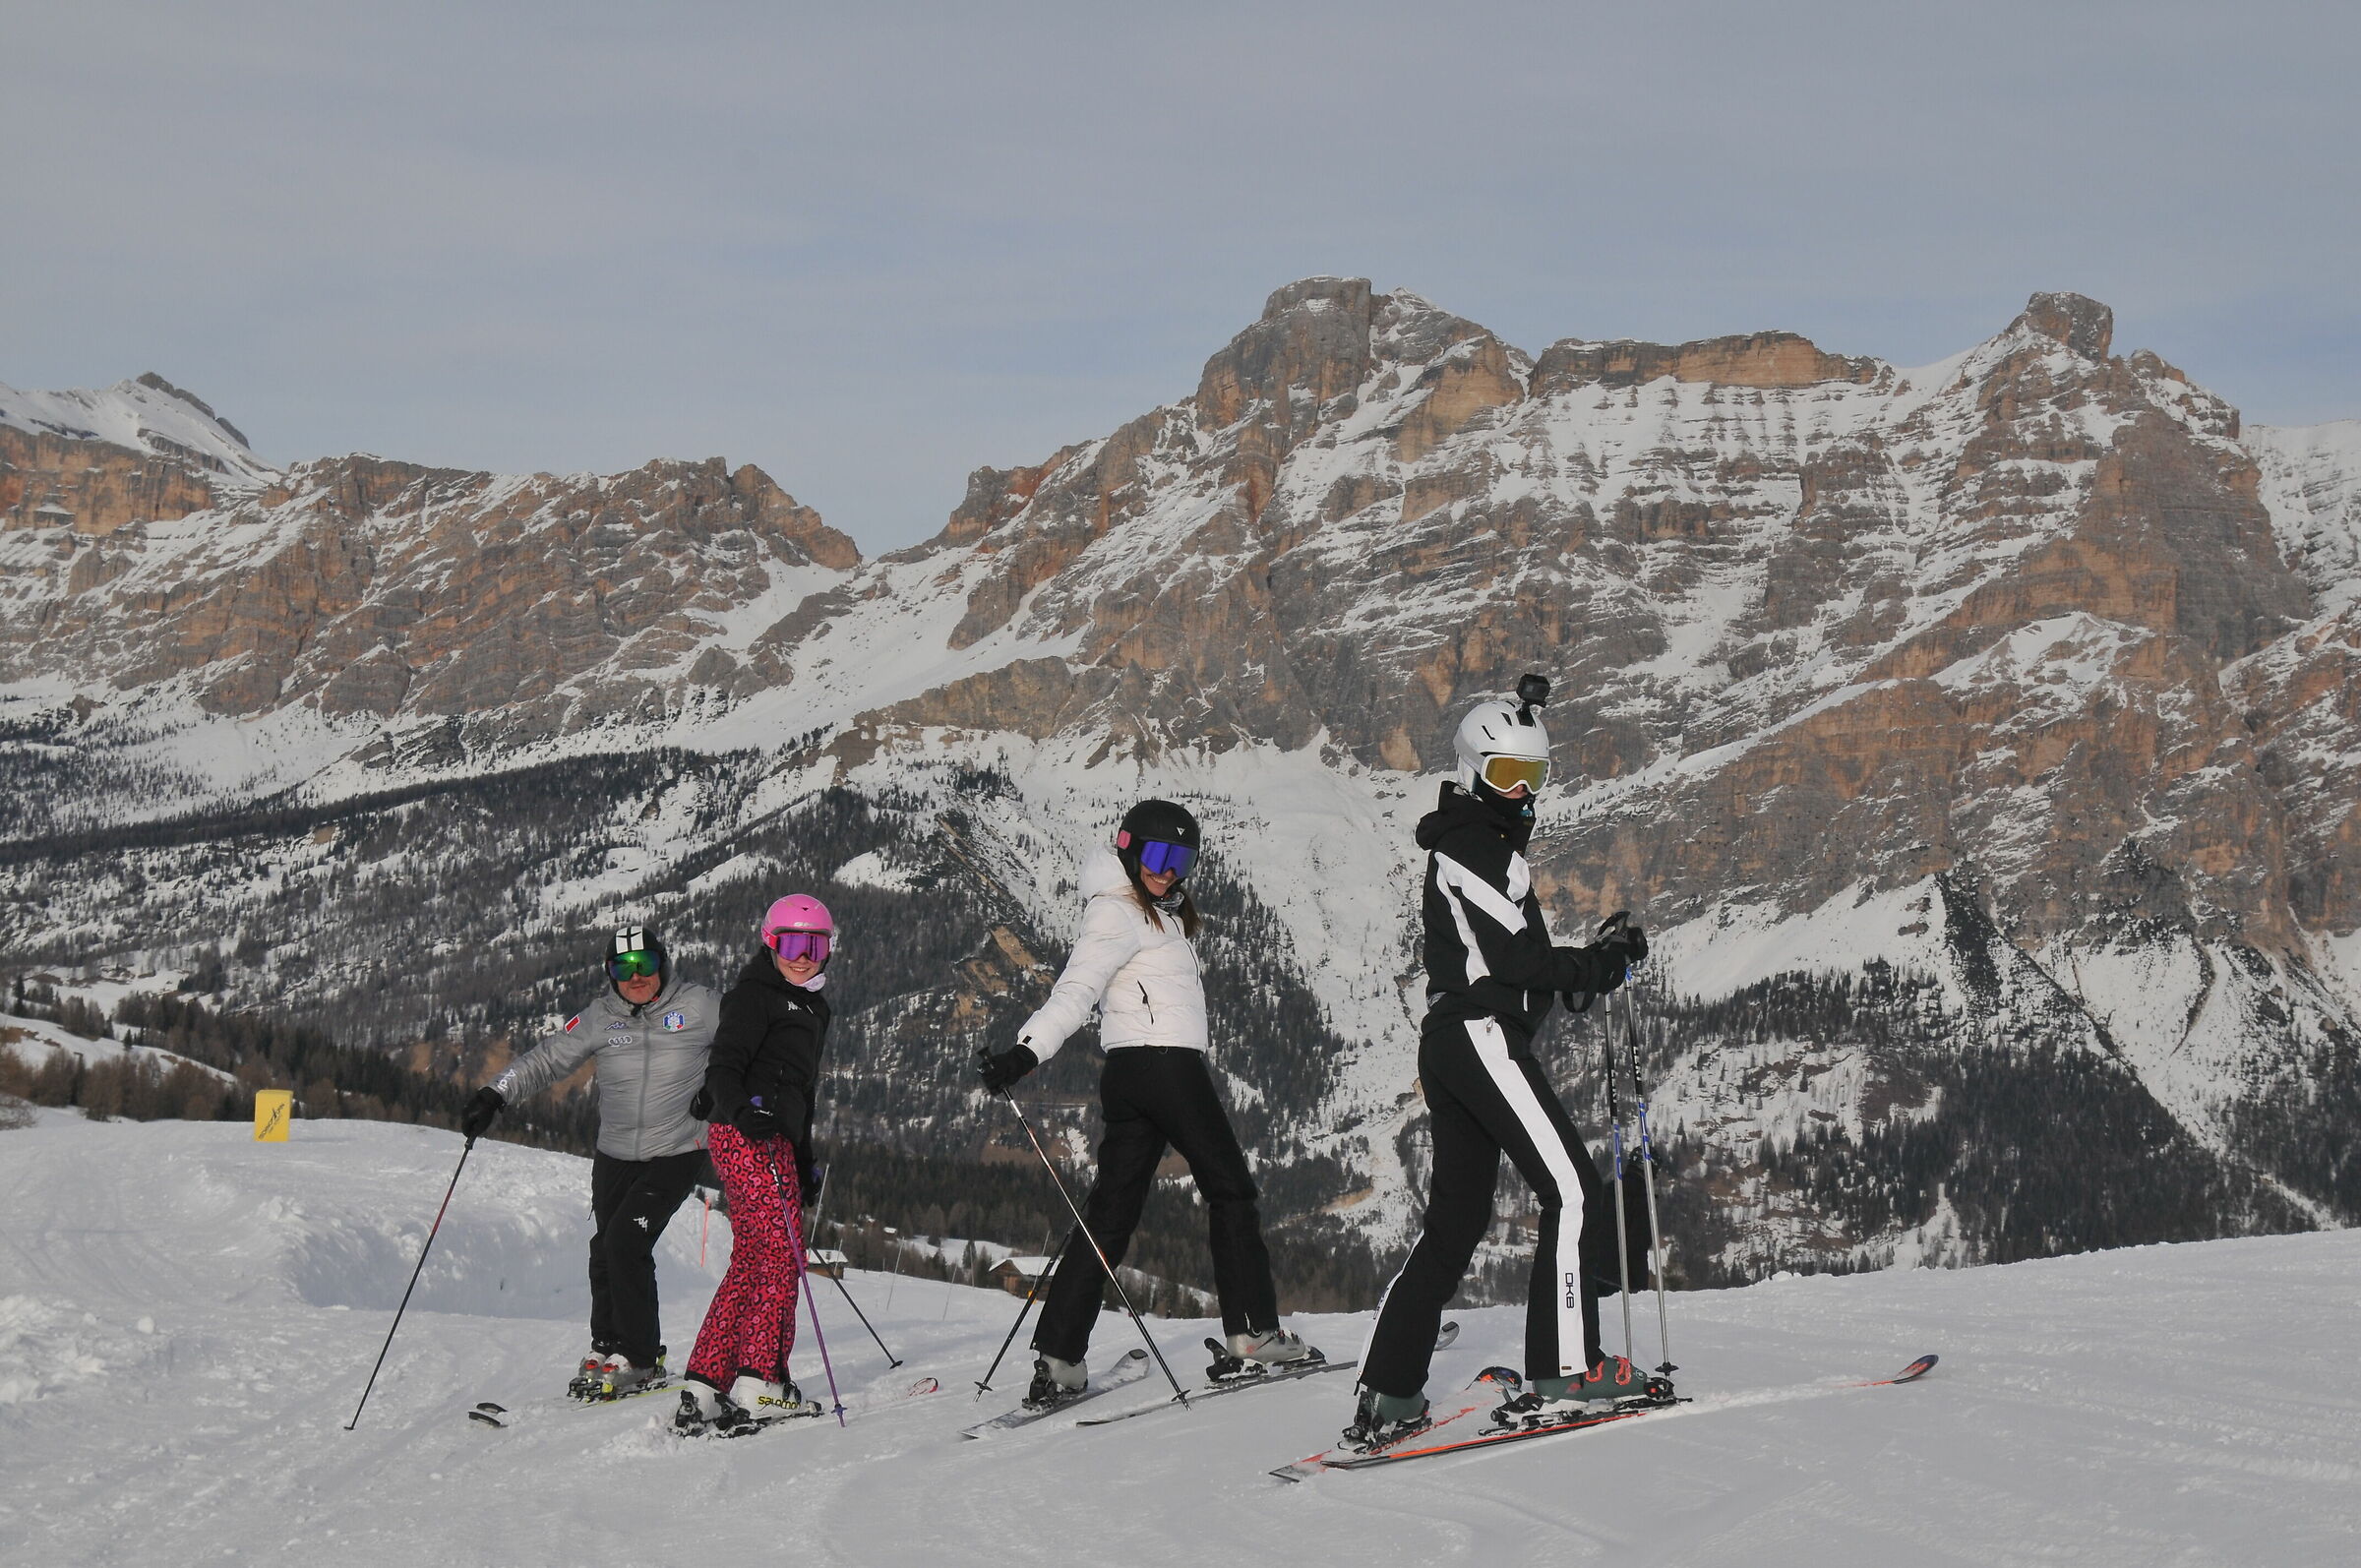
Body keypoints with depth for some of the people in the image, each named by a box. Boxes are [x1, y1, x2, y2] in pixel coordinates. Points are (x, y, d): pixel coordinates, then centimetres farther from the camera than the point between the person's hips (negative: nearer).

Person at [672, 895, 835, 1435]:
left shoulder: (812, 1006, 22)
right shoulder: (756, 995, -7)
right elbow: (722, 1068, -18)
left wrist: (805, 1161, 31)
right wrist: (745, 1110, -37)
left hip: (774, 1141, 9)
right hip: (746, 1140, -9)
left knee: (750, 1264, 7)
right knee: (782, 1254, -13)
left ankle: (702, 1389, 7)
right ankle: (759, 1383, -15)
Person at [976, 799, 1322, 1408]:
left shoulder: (1155, 912, 22)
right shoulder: (1119, 913, -9)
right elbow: (1077, 988, -22)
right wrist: (1026, 1052, -33)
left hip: (1128, 1074, 9)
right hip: (1166, 1061, -9)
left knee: (1112, 1212, 3)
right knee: (1231, 1192, -1)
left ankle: (1056, 1360, -3)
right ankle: (1253, 1338, -3)